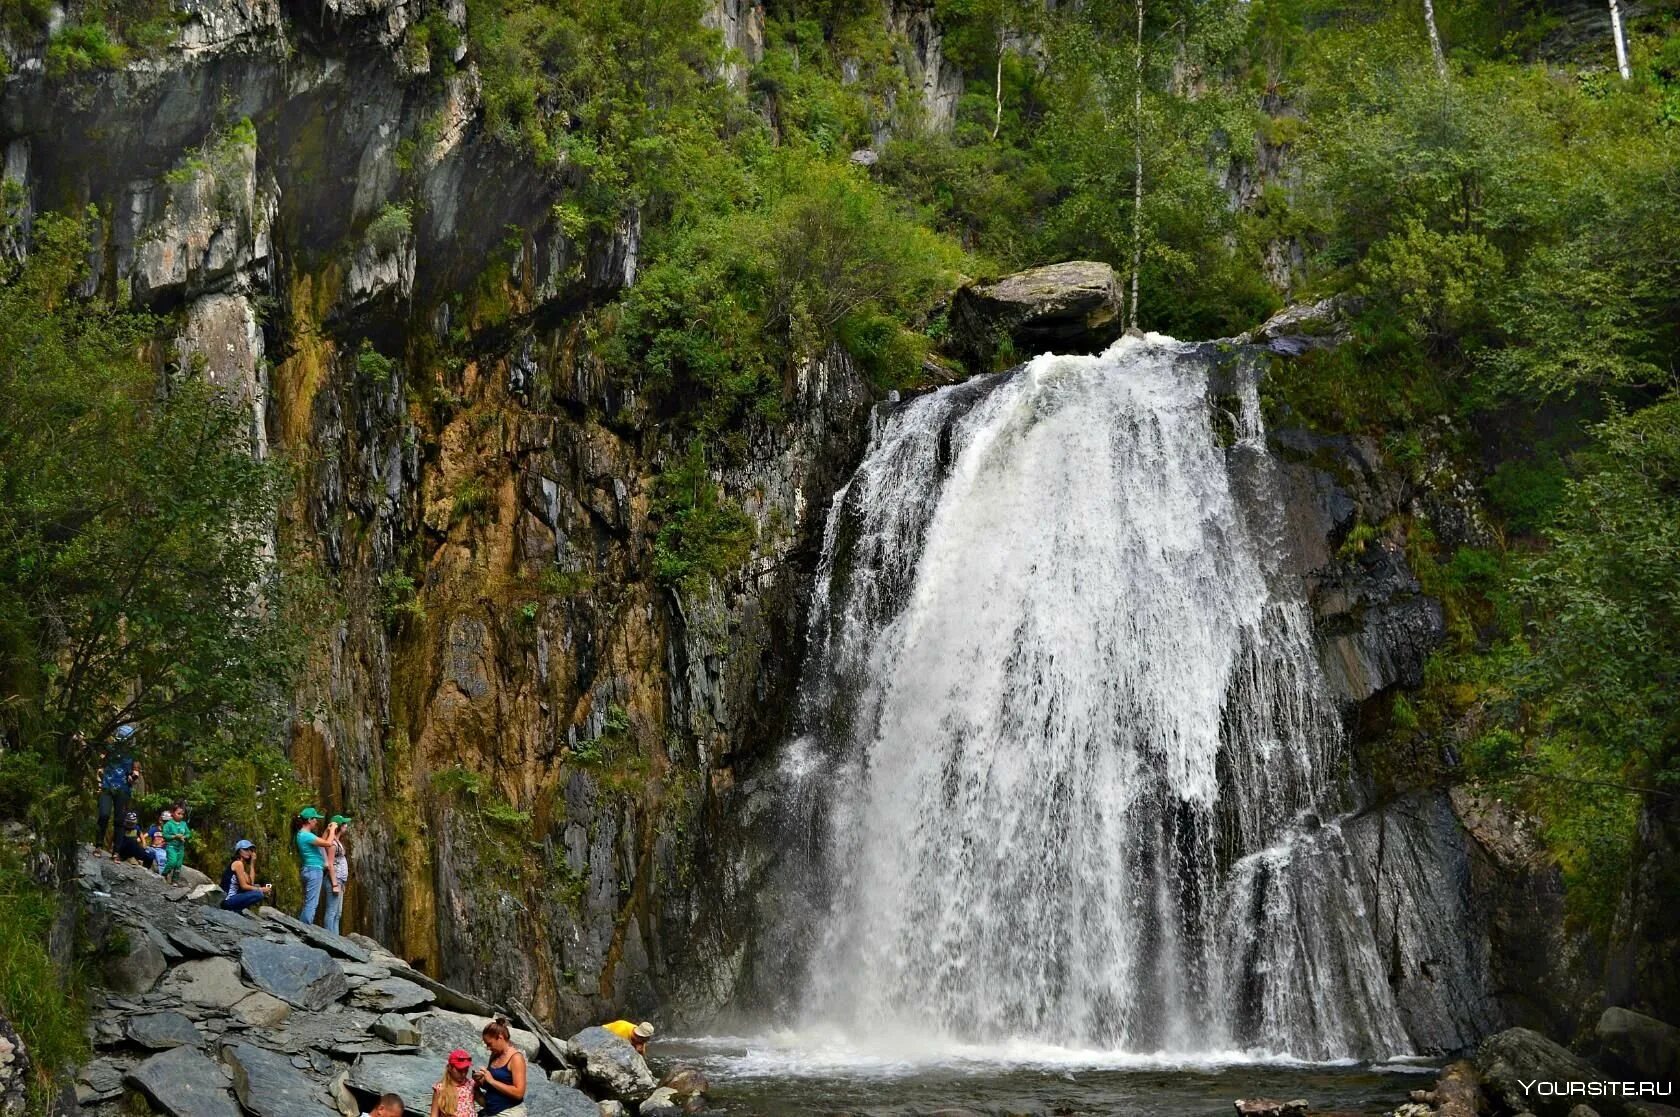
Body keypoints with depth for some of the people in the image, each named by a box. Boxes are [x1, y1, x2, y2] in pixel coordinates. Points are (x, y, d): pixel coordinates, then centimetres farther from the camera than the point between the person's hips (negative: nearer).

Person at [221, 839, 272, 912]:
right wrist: (261, 889, -8)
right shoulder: (238, 863, -9)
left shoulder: (243, 864, 17)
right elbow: (244, 886, -14)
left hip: (233, 897, 9)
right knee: (259, 894, -22)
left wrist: (252, 863, 7)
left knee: (257, 886, 17)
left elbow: (250, 882, 4)